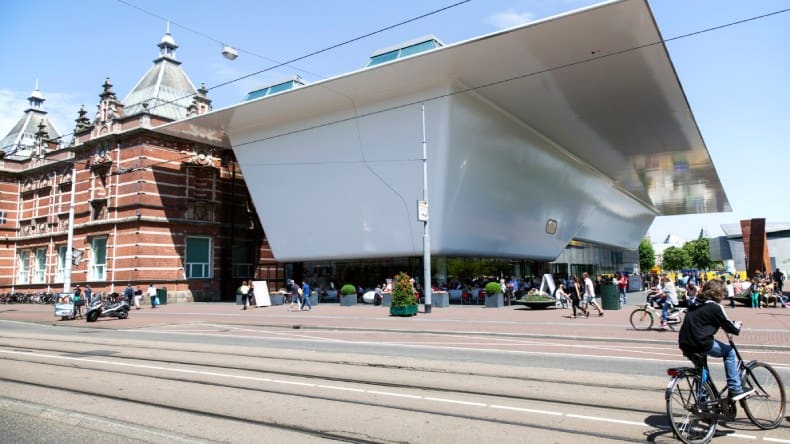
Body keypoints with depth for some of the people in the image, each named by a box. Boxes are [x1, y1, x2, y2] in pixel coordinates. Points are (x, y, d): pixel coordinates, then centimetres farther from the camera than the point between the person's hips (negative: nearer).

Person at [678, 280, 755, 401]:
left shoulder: (695, 305, 16)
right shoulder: (715, 307, -6)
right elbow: (729, 327, 0)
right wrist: (737, 326, 21)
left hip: (685, 344, 7)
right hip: (701, 344, -7)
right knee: (729, 351, 17)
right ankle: (735, 389, 16)